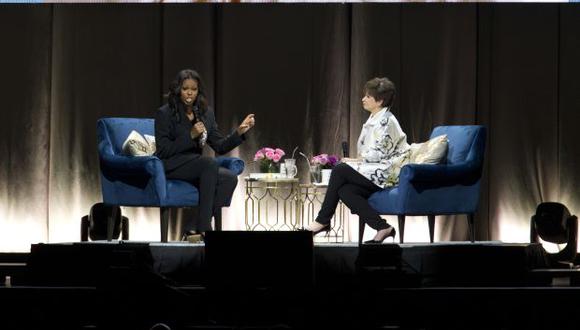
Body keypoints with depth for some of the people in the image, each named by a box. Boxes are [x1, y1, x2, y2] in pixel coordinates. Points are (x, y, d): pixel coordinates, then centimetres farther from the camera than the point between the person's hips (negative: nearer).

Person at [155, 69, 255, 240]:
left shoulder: (206, 113, 10)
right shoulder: (164, 113, -6)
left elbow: (220, 147, 9)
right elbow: (163, 150, -12)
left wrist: (240, 131, -6)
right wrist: (191, 136, -18)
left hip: (195, 166, 6)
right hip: (170, 166, -6)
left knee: (230, 178, -23)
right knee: (210, 162, -33)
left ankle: (195, 227, -23)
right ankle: (204, 227, -34)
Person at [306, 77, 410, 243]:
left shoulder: (386, 121, -12)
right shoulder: (373, 120, 18)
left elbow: (378, 154, -17)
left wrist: (354, 160, -8)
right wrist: (355, 161, 5)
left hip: (388, 173, -9)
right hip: (375, 171, 9)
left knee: (339, 170, -16)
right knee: (344, 190, -15)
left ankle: (323, 220, -8)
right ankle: (382, 228, -17)